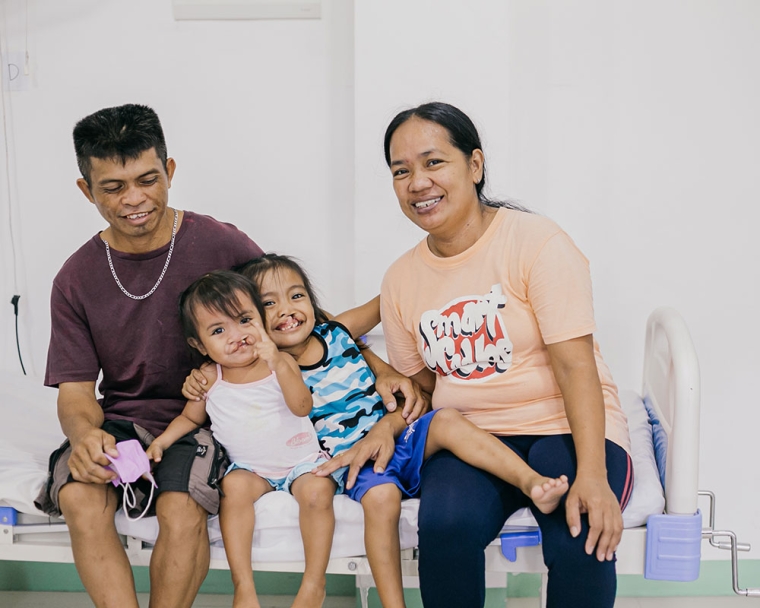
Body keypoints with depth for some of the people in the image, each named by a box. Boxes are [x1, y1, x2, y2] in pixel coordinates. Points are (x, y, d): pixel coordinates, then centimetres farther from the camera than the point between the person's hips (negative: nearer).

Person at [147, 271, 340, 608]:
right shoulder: (209, 379, -1)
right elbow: (190, 418, 14)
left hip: (302, 459, -1)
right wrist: (162, 440, -4)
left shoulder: (281, 363, -8)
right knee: (234, 486, -29)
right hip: (250, 466, 1)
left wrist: (278, 363, -36)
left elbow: (302, 407, -23)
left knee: (317, 491, -28)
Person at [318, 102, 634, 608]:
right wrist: (387, 429, -2)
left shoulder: (535, 241, -8)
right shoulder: (401, 280, 9)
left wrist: (592, 476, -27)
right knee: (444, 523, -30)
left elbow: (575, 364, -16)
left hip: (565, 430, -3)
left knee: (581, 540, -33)